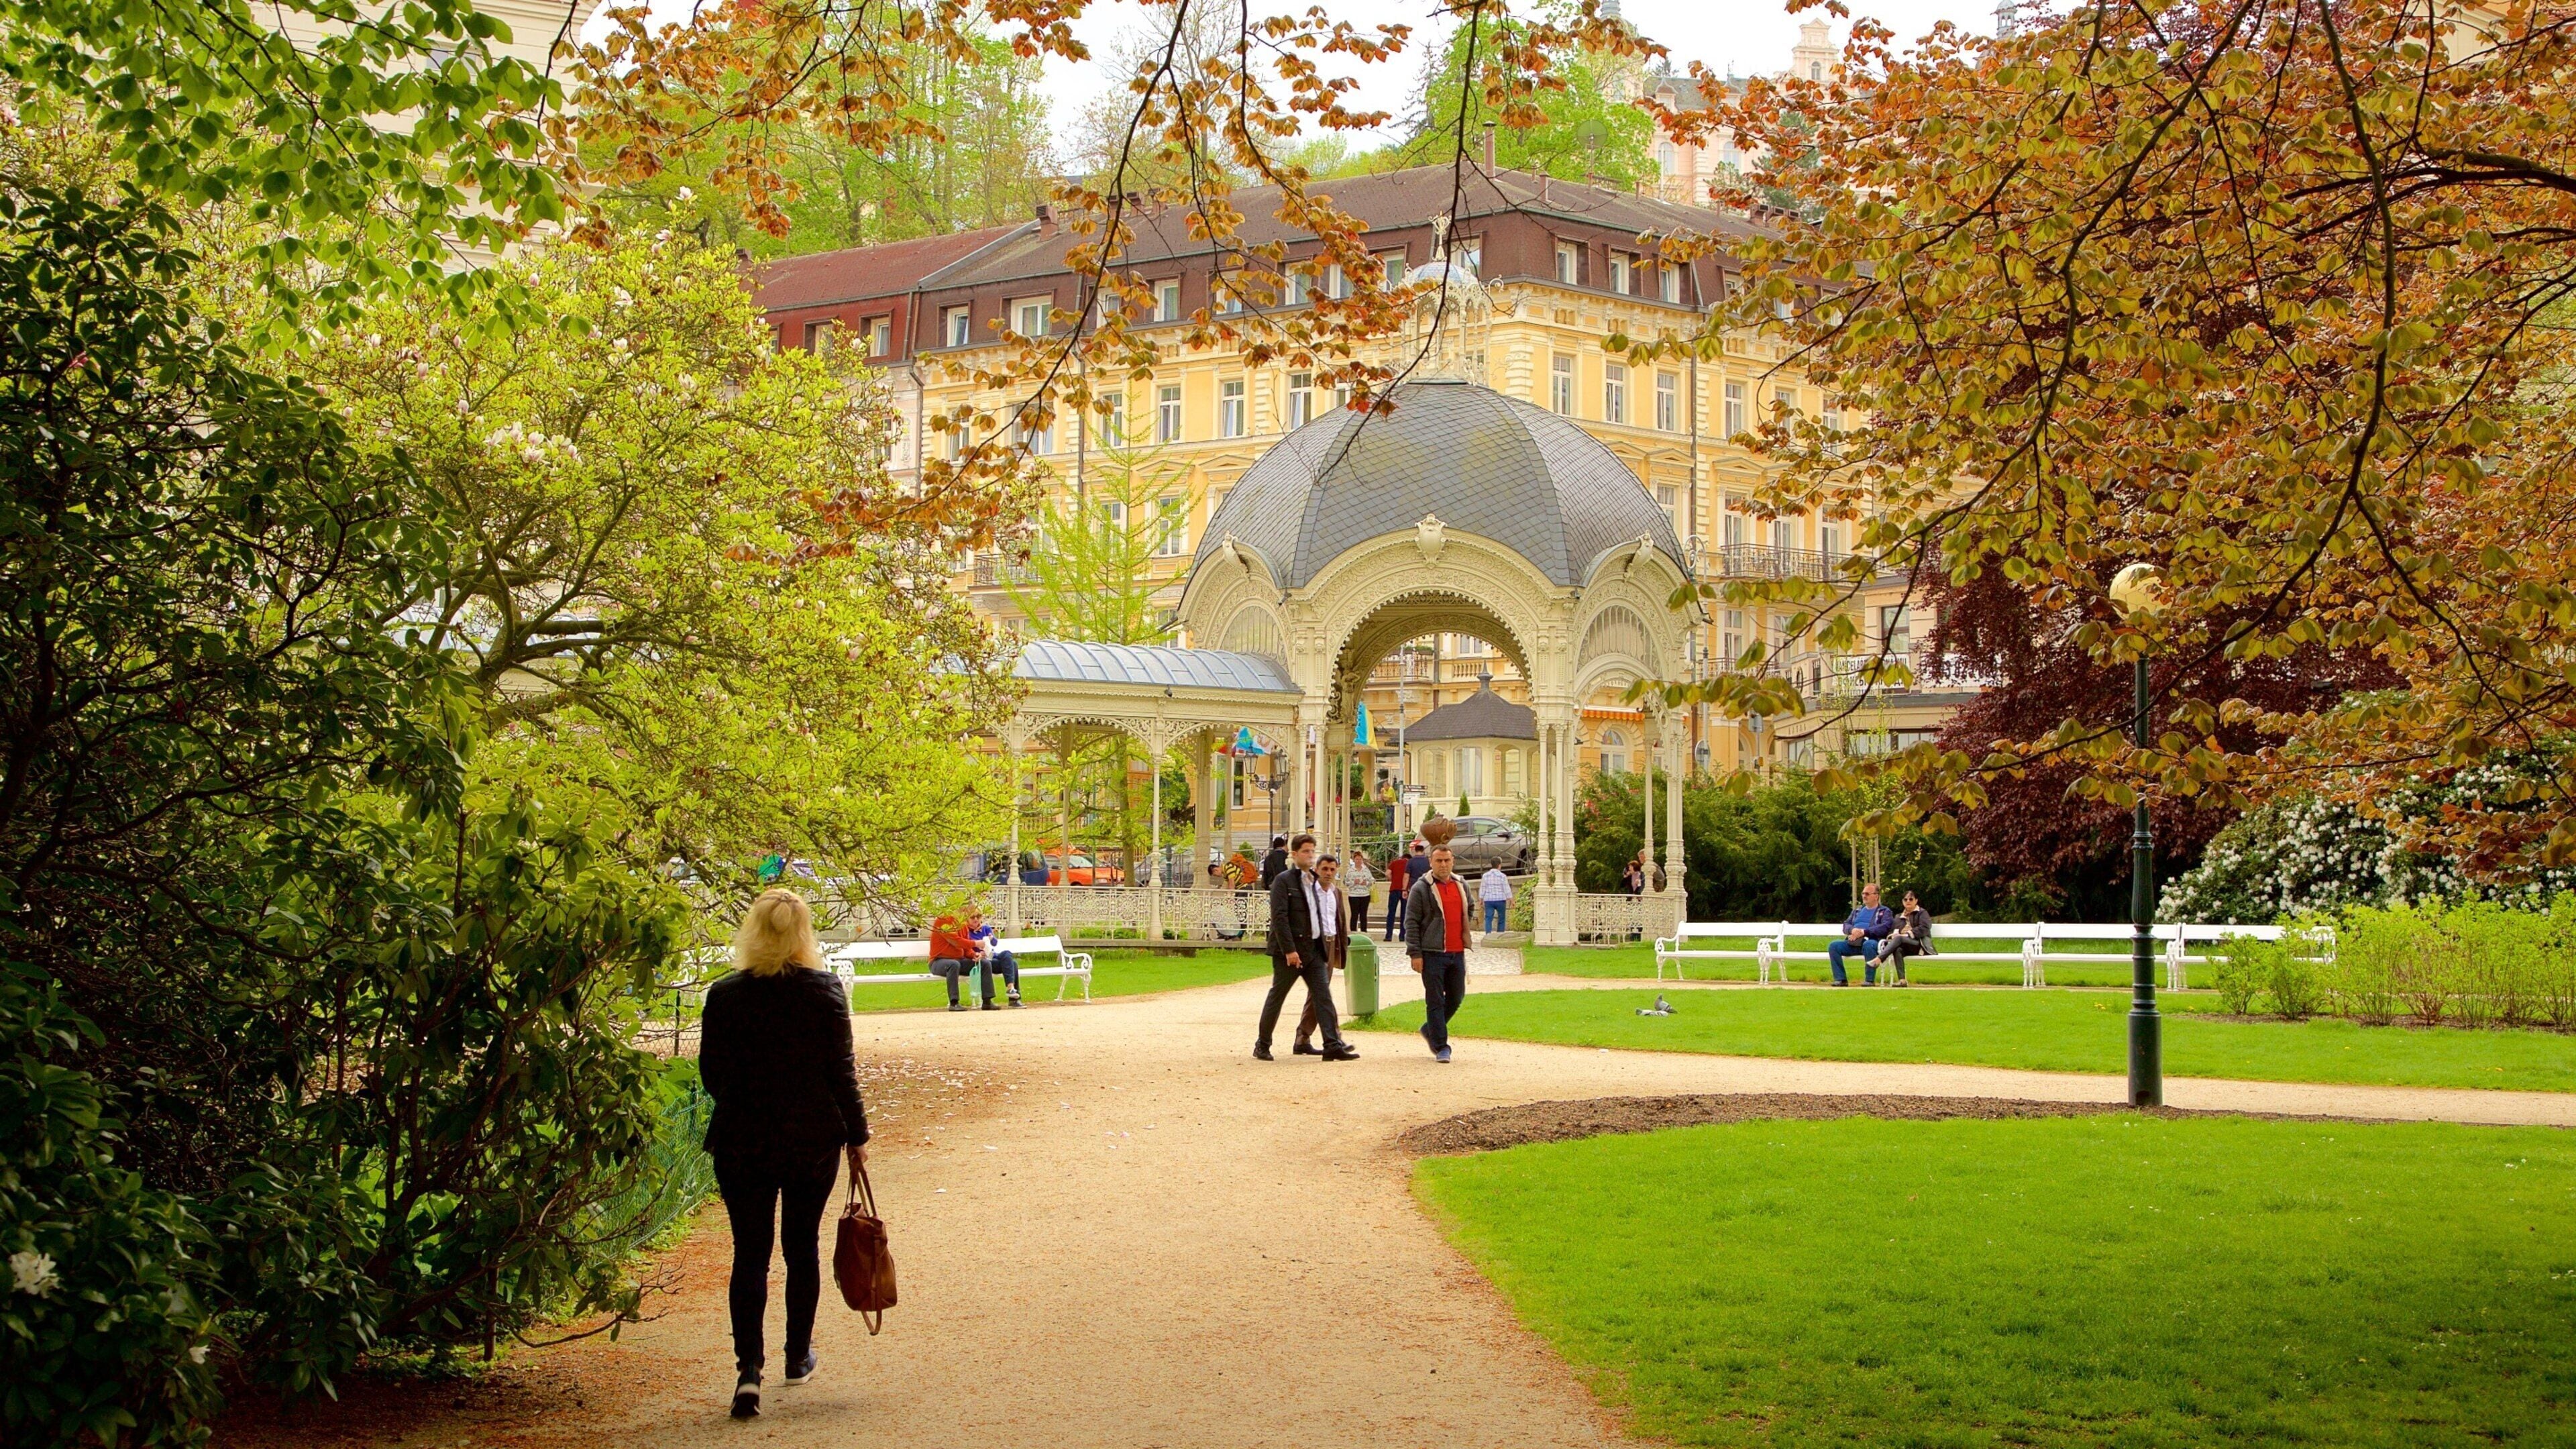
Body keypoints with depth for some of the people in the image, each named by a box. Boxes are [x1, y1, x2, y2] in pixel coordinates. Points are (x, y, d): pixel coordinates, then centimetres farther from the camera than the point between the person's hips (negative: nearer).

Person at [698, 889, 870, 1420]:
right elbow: (841, 1071, -6)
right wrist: (856, 1135, 4)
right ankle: (799, 1356, 26)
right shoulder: (825, 991, -7)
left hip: (742, 1142, 0)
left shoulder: (724, 996, -6)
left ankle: (748, 1366, -10)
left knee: (750, 1253, 3)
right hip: (812, 1139, 0)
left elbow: (712, 1076, -1)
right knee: (802, 1246, 16)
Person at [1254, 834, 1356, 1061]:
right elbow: (1279, 917, -16)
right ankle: (1262, 1046, 14)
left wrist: (1322, 946, 15)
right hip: (1290, 951, -7)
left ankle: (1333, 1045, -8)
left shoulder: (1313, 881, 16)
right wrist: (1289, 950, -21)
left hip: (1313, 949, 7)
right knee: (1277, 997, 3)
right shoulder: (1284, 880, -8)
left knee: (1323, 995, -3)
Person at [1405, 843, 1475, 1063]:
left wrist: (1466, 941, 21)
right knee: (1435, 1001, -4)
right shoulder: (1421, 889, -5)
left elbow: (1468, 912, 28)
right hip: (1432, 954, -6)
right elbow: (1411, 923, -7)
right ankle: (1441, 1047, -1)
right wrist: (1415, 954, -13)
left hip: (1457, 953, 6)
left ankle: (1430, 1030, 33)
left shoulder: (1461, 886, 12)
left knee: (1456, 997, 12)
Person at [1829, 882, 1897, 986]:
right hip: (1853, 943, 5)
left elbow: (1885, 927, -8)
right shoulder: (1857, 910, 28)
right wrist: (1852, 930, -8)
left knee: (1868, 945, -41)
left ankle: (1870, 980, -31)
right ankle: (1840, 979, -18)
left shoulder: (1884, 912, 11)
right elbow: (1846, 925, 19)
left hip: (1872, 941, -5)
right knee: (1834, 946, -20)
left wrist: (1864, 932, -17)